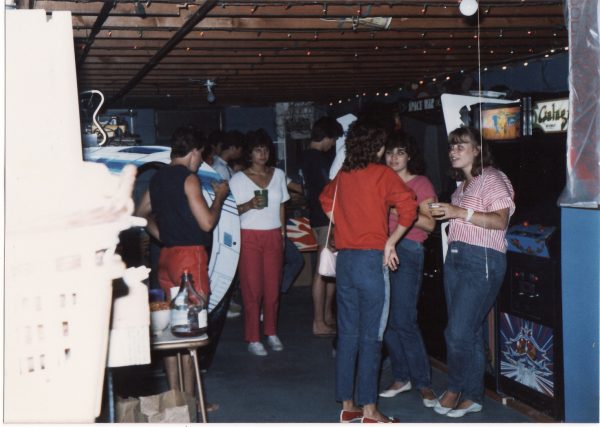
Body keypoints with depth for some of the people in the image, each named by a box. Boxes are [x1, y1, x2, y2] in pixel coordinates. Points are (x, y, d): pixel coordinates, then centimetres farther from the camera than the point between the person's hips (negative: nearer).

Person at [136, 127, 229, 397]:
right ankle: (190, 397, 4)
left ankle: (174, 393, 20)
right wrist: (220, 196, 0)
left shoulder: (158, 177, 12)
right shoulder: (188, 178, -12)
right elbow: (207, 222, -15)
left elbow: (141, 214, 22)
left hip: (166, 255, 8)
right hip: (190, 254, -8)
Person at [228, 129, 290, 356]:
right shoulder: (238, 178, -1)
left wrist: (283, 234, 11)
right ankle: (253, 339, 3)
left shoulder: (278, 174, 10)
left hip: (273, 236, 3)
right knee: (252, 288, -4)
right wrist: (249, 205, -21)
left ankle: (271, 333, 17)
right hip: (250, 237, -3)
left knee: (273, 286, 2)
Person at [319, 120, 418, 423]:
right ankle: (369, 411, 5)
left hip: (345, 259, 6)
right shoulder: (382, 174, -6)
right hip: (372, 259, -6)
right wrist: (390, 242, -8)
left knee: (347, 333, 11)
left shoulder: (342, 175, 11)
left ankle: (347, 405, 18)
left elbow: (326, 200, 30)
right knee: (371, 336, 0)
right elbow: (408, 206, -17)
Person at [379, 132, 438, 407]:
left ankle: (423, 382, 2)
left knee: (403, 320, -9)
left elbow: (429, 223, -6)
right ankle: (402, 377, 16)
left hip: (408, 251, -5)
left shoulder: (420, 184, 3)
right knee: (386, 320, 4)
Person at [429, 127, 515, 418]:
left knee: (459, 333, -9)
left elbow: (499, 221, -18)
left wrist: (459, 212, -22)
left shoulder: (492, 179, -7)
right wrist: (442, 214, 9)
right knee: (469, 331, 10)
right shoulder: (463, 185, 20)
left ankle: (455, 389, 10)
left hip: (482, 261, -8)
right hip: (455, 258, 8)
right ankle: (473, 397, 17)